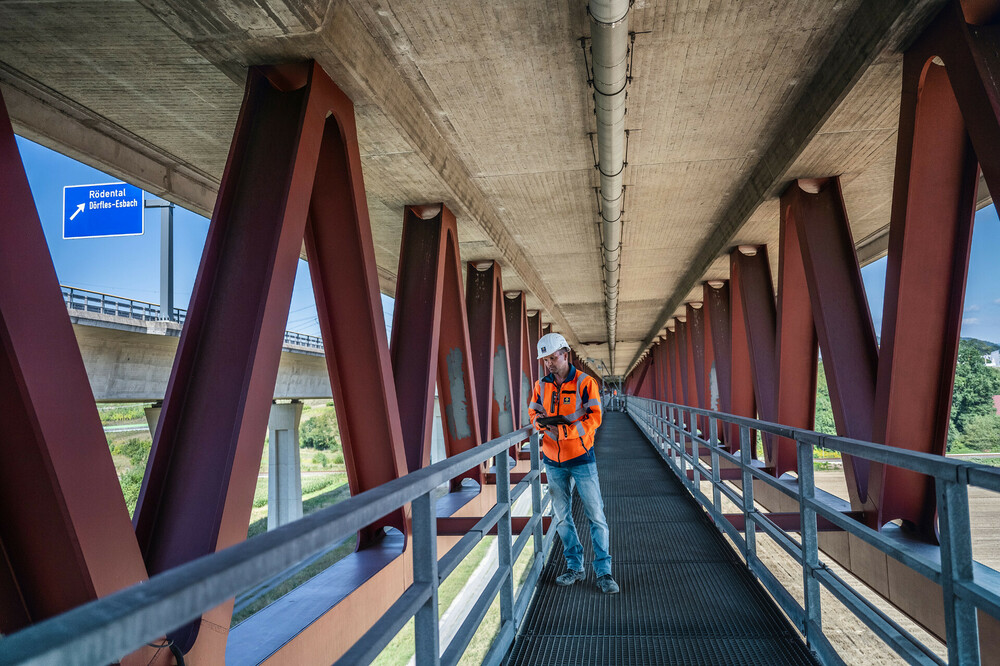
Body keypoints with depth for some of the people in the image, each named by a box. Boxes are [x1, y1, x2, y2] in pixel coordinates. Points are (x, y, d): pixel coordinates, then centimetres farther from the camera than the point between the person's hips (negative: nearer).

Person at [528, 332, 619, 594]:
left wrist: (564, 430, -27)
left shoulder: (585, 382, -8)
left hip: (581, 457, -4)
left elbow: (594, 418, -13)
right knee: (562, 517, 12)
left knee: (596, 515, -1)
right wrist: (540, 422, -14)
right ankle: (575, 567, 26)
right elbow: (533, 414, 10)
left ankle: (604, 571, 9)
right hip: (553, 460, 4)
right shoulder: (541, 385, 4)